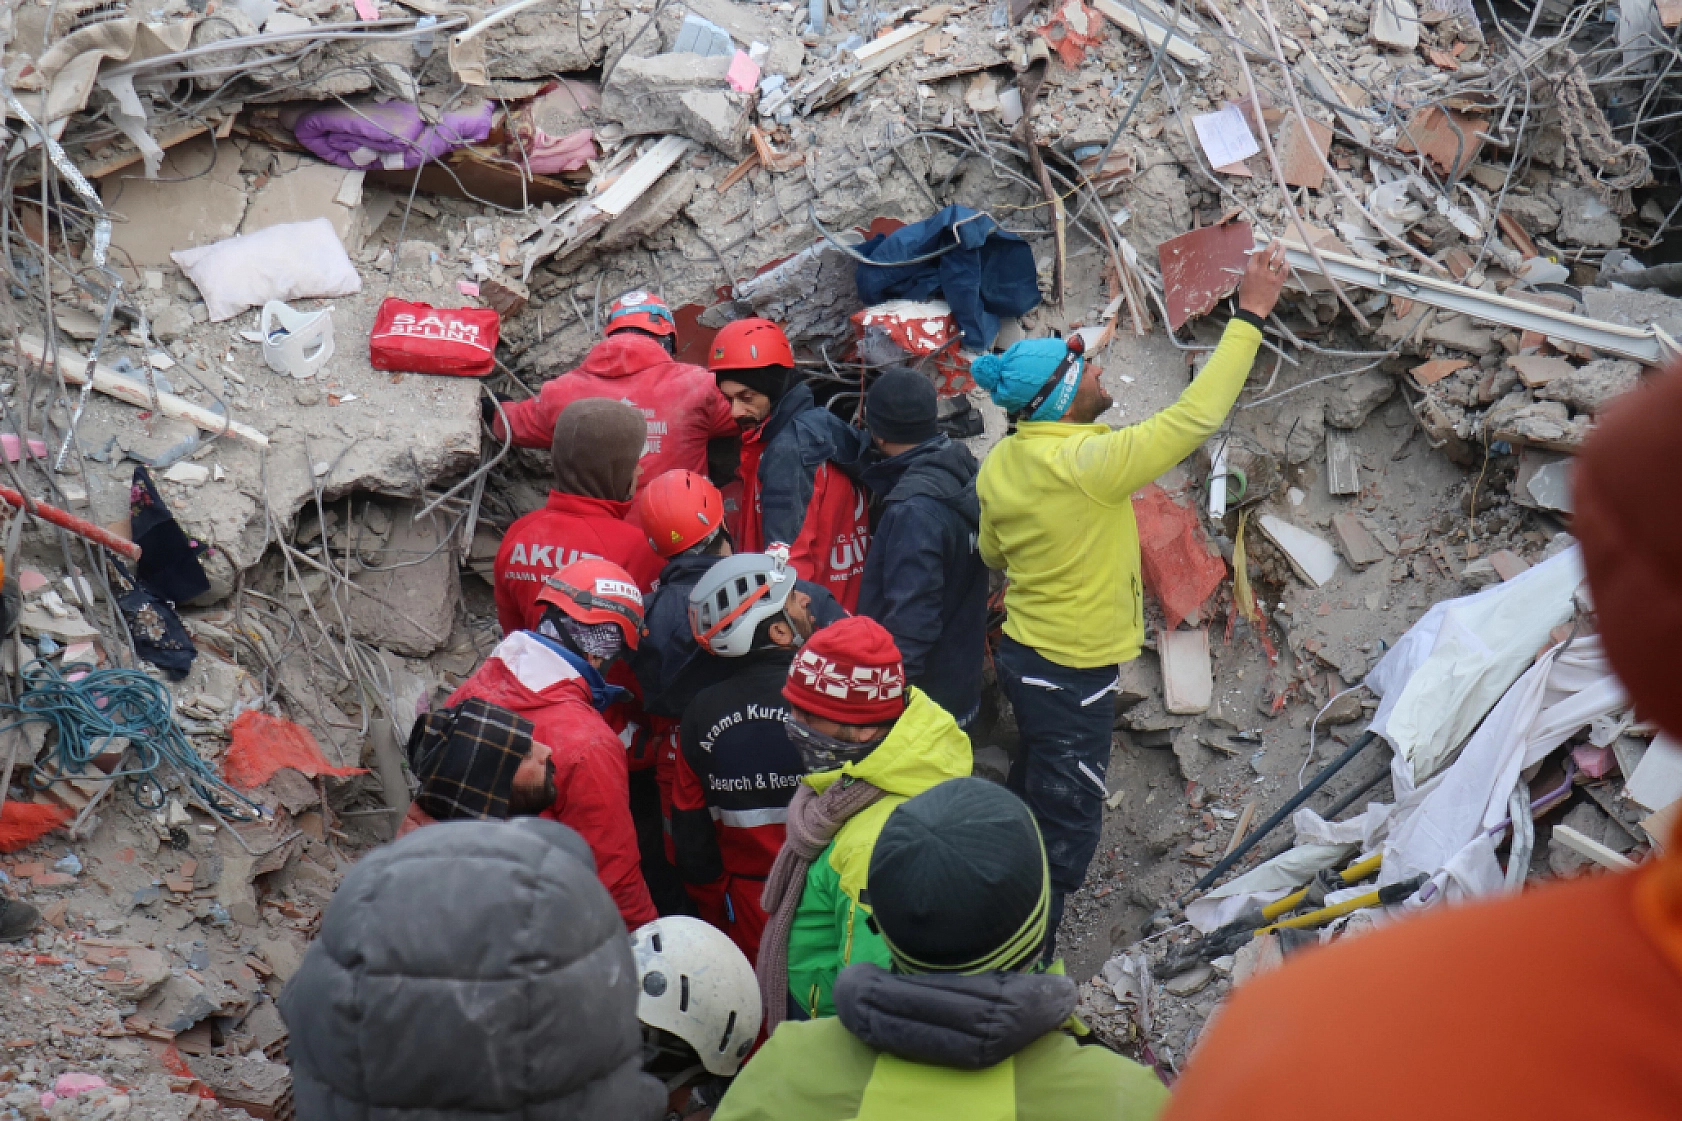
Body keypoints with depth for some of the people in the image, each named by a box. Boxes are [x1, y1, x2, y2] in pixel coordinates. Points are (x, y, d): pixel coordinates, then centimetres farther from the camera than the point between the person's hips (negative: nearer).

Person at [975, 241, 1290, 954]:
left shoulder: (1001, 464, -2)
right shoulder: (1089, 462, -28)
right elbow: (1195, 416, -27)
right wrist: (1249, 316, -22)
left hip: (1022, 651, 9)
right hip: (1072, 673, -9)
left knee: (1032, 789, 27)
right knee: (1066, 829, 3)